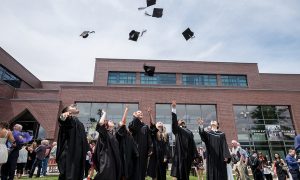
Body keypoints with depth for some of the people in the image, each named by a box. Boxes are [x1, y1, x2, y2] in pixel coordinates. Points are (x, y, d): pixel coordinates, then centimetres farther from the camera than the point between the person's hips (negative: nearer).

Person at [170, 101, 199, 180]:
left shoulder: (178, 130, 0)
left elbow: (174, 122, -12)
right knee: (186, 173, 14)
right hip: (188, 155, 4)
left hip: (180, 155, -4)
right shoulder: (190, 132, 10)